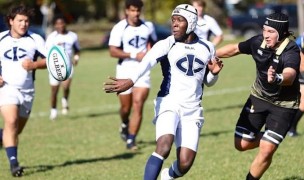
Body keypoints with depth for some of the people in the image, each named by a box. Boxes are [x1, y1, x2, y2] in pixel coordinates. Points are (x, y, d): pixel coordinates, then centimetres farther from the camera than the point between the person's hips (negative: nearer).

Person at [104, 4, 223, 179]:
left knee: (184, 165, -4)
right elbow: (149, 61, -27)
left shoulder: (207, 48, 9)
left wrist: (214, 73, -2)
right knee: (164, 147, -29)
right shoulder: (167, 45, -4)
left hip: (192, 109, 3)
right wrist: (131, 80, -45)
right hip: (168, 103, -3)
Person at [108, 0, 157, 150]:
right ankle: (125, 125, 45)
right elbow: (113, 51, -15)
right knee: (126, 107, 11)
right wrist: (134, 55, -21)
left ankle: (131, 140, -10)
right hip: (125, 71, -2)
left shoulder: (148, 26, 4)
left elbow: (152, 42, 23)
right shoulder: (119, 28, -9)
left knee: (138, 105, -12)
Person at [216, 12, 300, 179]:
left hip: (283, 106, -5)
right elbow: (235, 49, 7)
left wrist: (277, 78, -71)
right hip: (259, 97, 5)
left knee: (266, 150, -13)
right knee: (242, 144, 4)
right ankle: (267, 139, 34)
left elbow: (290, 75, -49)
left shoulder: (291, 51, -28)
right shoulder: (259, 42, -12)